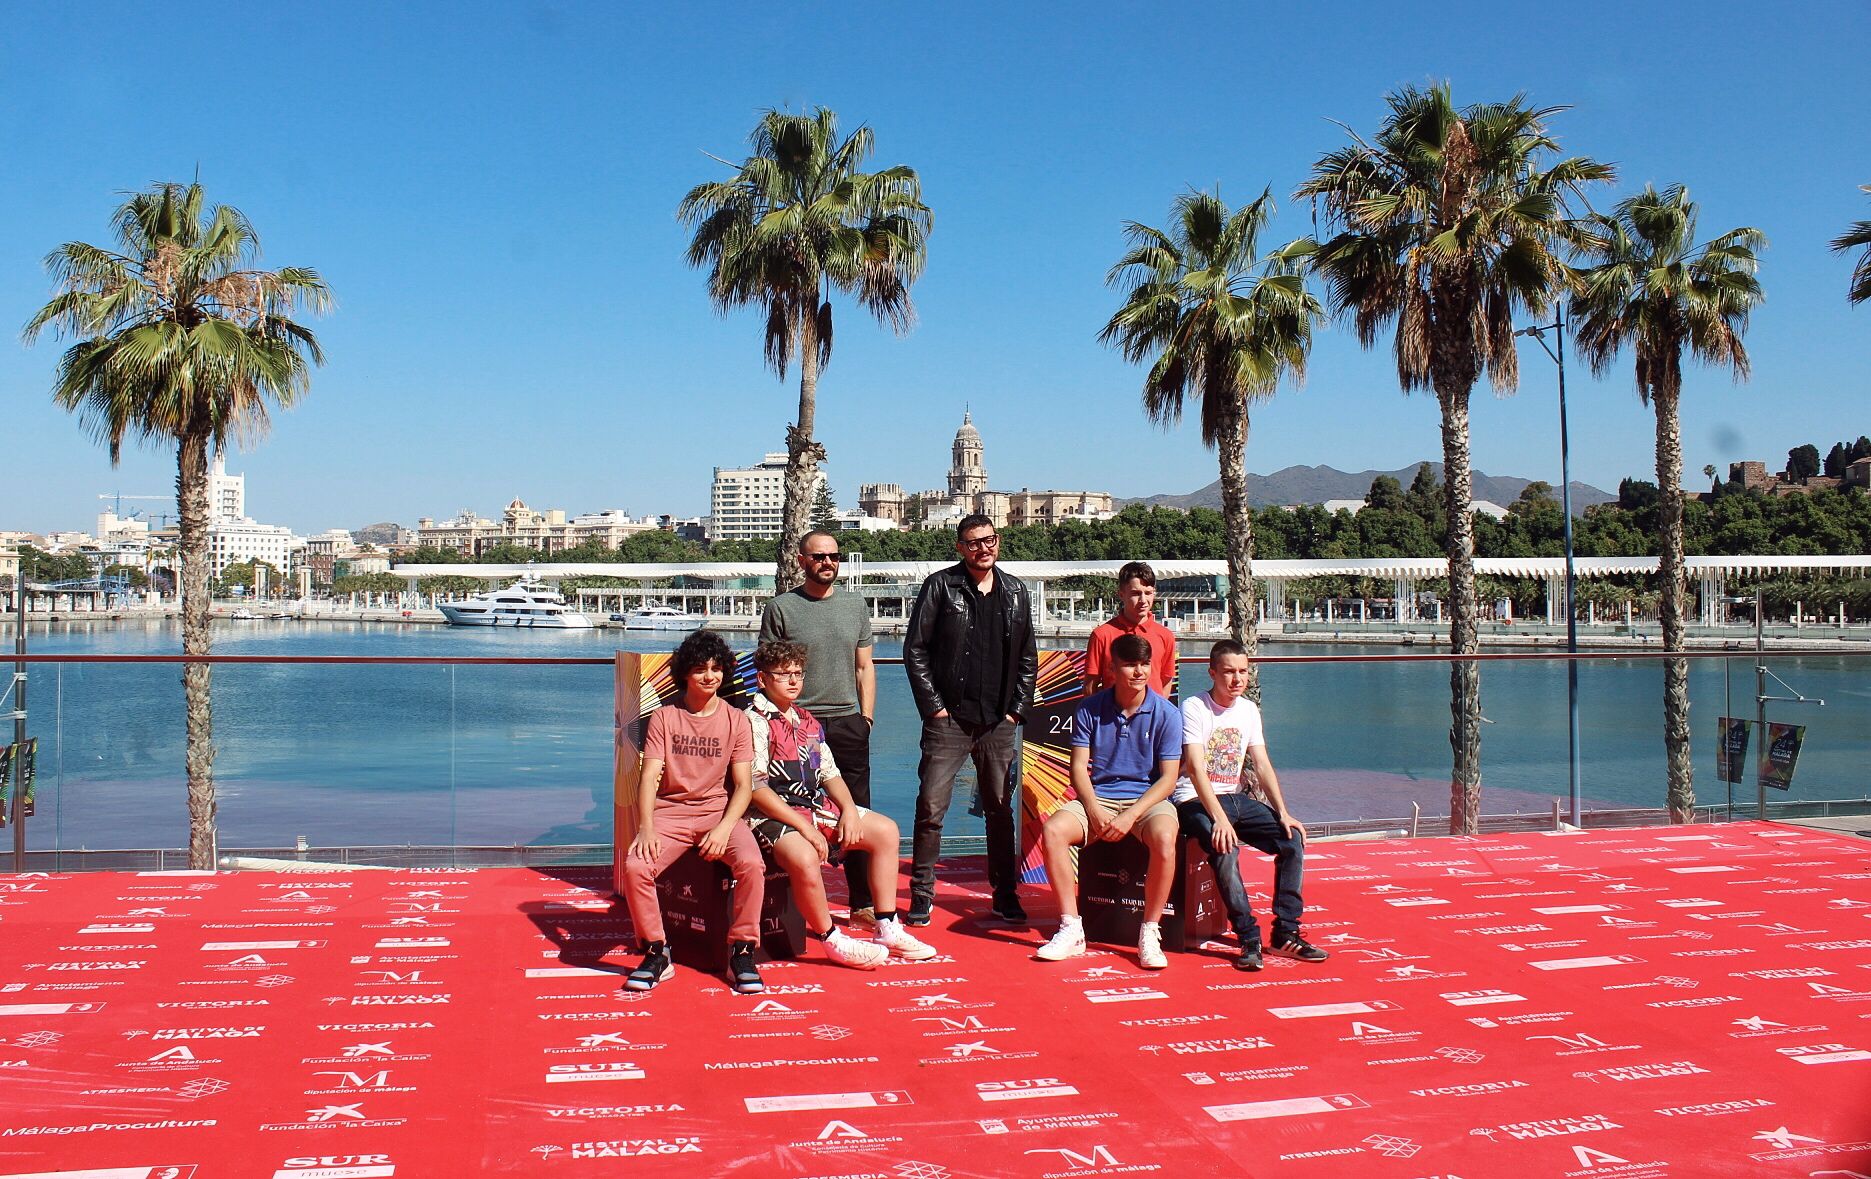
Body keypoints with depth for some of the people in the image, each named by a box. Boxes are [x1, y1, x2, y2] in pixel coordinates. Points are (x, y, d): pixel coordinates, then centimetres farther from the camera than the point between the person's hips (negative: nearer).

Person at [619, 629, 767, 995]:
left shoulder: (736, 720, 5)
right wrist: (645, 827, -18)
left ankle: (741, 953, -13)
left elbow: (743, 784, 1)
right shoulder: (664, 717, 5)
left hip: (720, 811, 0)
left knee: (751, 863, -31)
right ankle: (656, 953, -7)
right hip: (670, 813, 1)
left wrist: (724, 828, -17)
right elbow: (649, 777, -2)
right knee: (635, 867, -27)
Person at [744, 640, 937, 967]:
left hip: (816, 806, 9)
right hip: (772, 816, -9)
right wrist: (804, 828, -22)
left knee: (885, 830, 6)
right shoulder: (754, 722, -10)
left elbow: (829, 773, 17)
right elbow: (755, 789, -18)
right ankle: (831, 940, -14)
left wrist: (849, 810, -3)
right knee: (805, 859, -37)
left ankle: (887, 929, 8)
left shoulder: (807, 721, 16)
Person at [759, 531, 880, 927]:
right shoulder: (780, 608, 0)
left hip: (848, 724, 3)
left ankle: (863, 904, 12)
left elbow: (865, 666, 15)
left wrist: (866, 716, 7)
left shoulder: (855, 605, 11)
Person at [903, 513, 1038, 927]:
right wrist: (933, 705, -7)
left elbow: (1027, 657, 14)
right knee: (931, 807, -6)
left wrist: (1016, 708, 6)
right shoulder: (940, 586, -1)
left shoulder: (1016, 592, 10)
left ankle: (1005, 894, 19)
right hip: (949, 719, -3)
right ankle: (921, 897, 5)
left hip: (999, 722, 3)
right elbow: (915, 649, -2)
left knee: (1001, 809, 9)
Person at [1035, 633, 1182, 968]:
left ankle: (1149, 934, -18)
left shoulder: (1166, 714, -4)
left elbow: (1168, 778, -6)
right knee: (1053, 831, -26)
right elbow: (1079, 767, 0)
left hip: (1147, 799, -2)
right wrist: (1095, 811, -17)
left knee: (1164, 839, -36)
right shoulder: (1090, 709, 2)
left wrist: (1130, 816, -19)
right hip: (1098, 798, 2)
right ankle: (1072, 930, -15)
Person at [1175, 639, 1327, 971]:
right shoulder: (1194, 708, -11)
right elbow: (1196, 769, -20)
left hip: (1237, 798, 7)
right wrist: (1219, 818, -30)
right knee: (1225, 847, -33)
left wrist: (1283, 813, -6)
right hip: (1196, 800, -6)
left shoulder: (1249, 710, 9)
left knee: (1293, 838, -13)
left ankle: (1285, 934, -9)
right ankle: (1249, 939, -23)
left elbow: (1262, 765, 8)